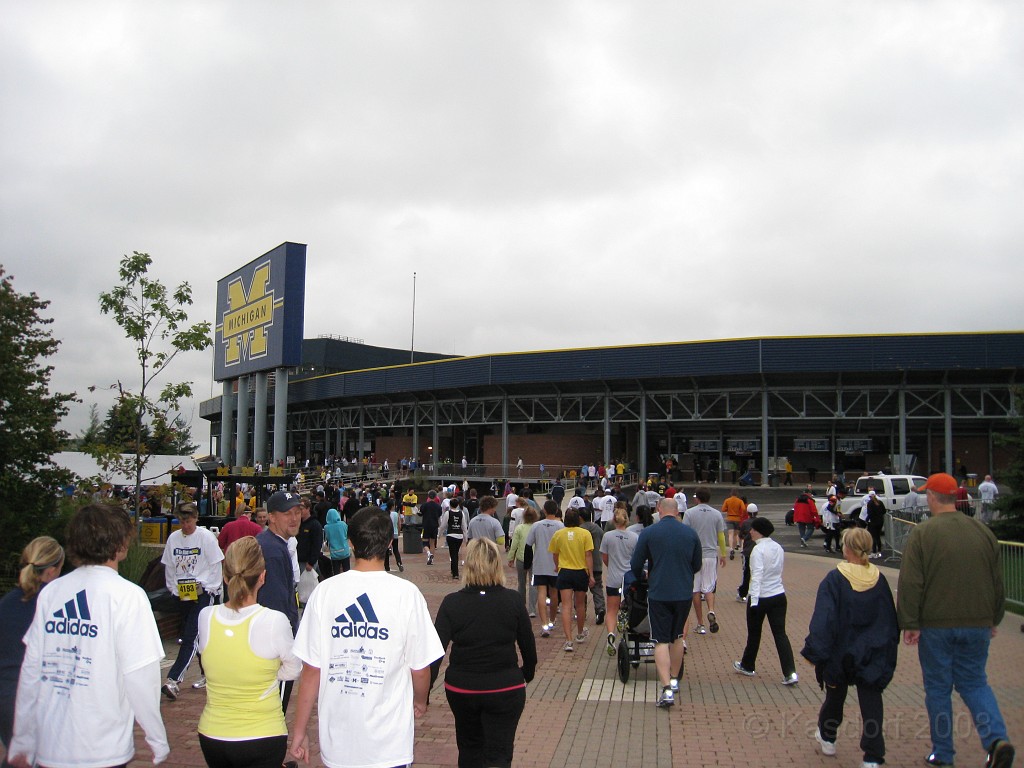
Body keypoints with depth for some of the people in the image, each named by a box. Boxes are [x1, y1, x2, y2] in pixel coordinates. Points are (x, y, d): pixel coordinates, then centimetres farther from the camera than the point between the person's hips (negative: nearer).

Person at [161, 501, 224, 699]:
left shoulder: (206, 537, -8)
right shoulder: (173, 538, 6)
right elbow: (168, 566, 14)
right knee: (199, 637, 15)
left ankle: (173, 680, -16)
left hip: (203, 593, -5)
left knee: (191, 637, -12)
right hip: (182, 594, 5)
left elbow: (216, 565, -6)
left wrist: (209, 589, -10)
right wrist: (173, 588, 7)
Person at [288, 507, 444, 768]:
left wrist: (299, 731, 5)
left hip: (337, 740, 2)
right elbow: (420, 668, -6)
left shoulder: (325, 591, -8)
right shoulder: (406, 593, -12)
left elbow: (311, 671, -6)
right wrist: (420, 702, 15)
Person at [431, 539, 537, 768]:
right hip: (505, 689, -1)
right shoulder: (513, 601, -9)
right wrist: (527, 674, 20)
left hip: (461, 688, 2)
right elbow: (529, 646, 1)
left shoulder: (451, 603, -11)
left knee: (469, 749, 24)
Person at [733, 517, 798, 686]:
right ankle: (790, 673, -7)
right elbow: (779, 570, 12)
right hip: (779, 595, 6)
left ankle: (747, 666, 31)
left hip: (761, 597, -5)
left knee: (754, 633, 13)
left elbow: (757, 575, -21)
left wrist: (754, 600, -22)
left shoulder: (758, 549, -16)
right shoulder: (778, 548, 5)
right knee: (780, 634, 4)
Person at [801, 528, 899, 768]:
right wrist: (888, 647, 17)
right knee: (871, 704, 5)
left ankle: (827, 738, 39)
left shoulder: (835, 580, -16)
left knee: (835, 696, 20)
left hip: (841, 653, -1)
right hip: (872, 655, 2)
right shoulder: (879, 579, -4)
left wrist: (815, 652, -16)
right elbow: (891, 619, 6)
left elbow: (823, 620, -19)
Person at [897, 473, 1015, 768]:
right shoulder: (983, 531, 3)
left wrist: (909, 624, -8)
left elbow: (910, 585, -14)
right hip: (977, 624, 4)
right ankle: (997, 739, -3)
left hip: (936, 625, -4)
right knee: (974, 682, 17)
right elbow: (998, 583, 11)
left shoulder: (922, 534, -11)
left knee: (938, 688, 9)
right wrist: (993, 620, 21)